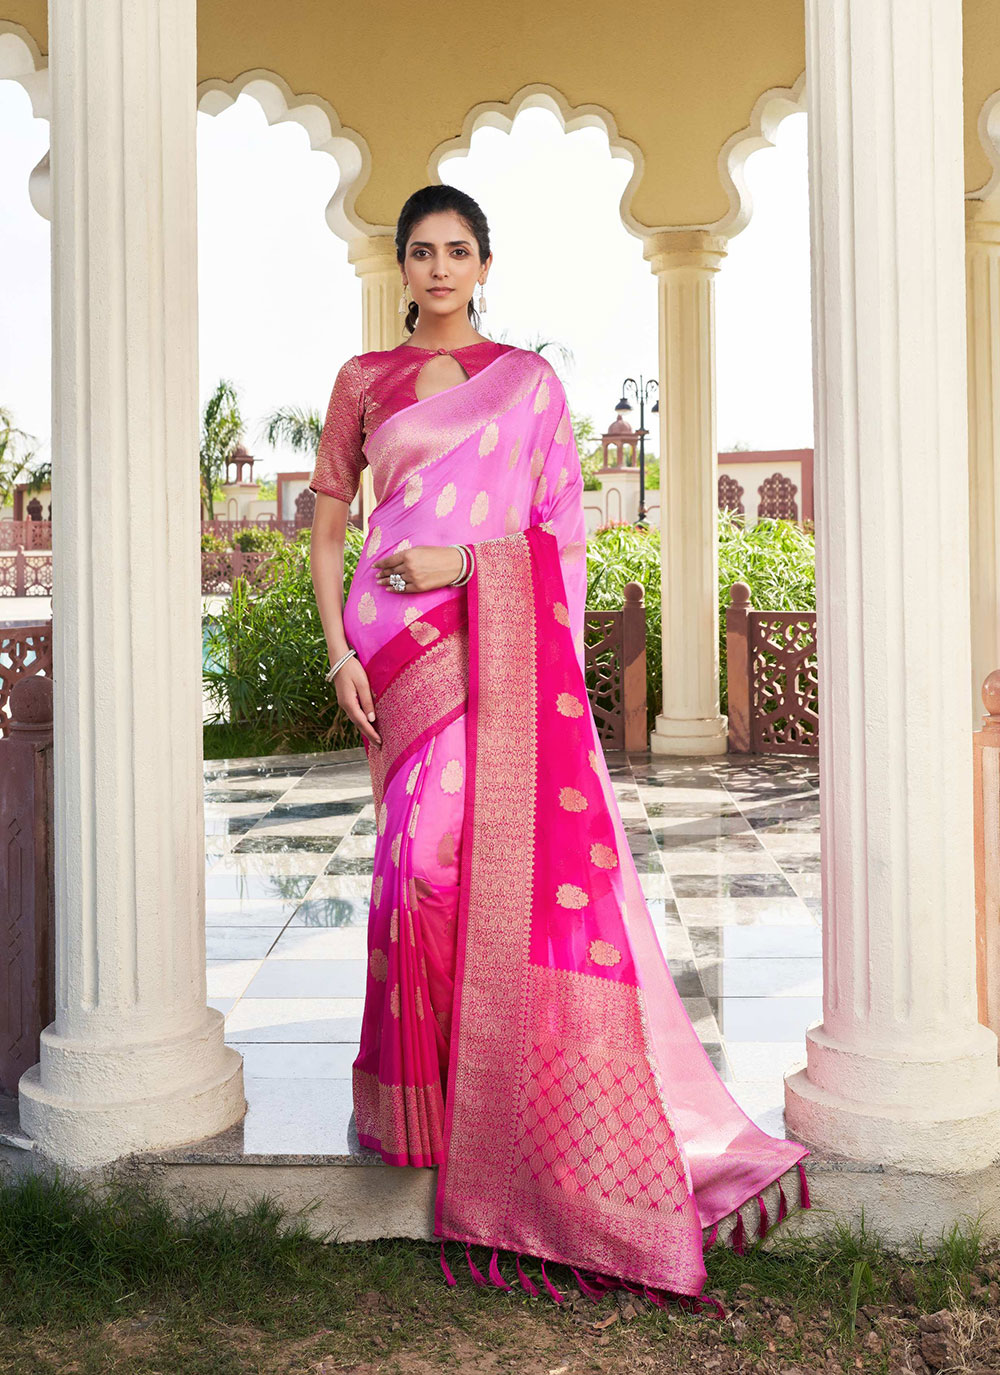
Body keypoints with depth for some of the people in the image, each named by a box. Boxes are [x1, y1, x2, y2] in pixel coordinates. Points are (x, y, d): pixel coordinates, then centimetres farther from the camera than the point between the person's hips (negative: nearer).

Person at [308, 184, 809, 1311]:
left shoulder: (529, 379, 12)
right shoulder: (363, 381, 14)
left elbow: (562, 531, 7)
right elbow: (326, 530, 12)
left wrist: (463, 560, -8)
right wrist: (338, 653, 0)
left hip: (503, 636, 0)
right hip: (401, 638, 1)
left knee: (522, 839, -12)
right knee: (434, 845, -10)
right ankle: (408, 1096, 8)